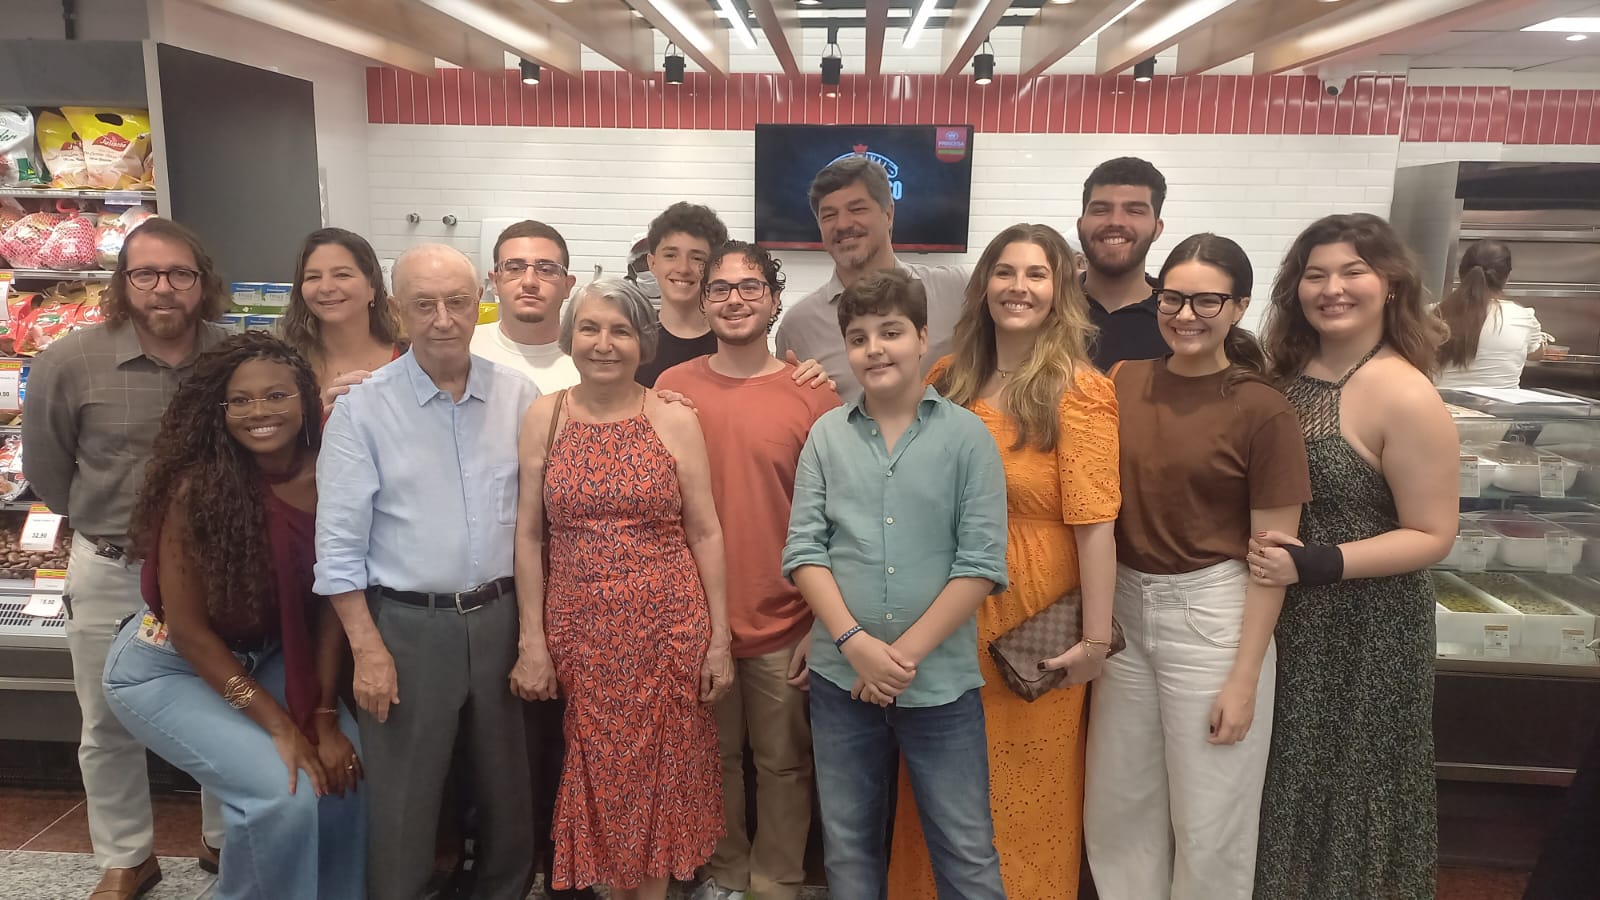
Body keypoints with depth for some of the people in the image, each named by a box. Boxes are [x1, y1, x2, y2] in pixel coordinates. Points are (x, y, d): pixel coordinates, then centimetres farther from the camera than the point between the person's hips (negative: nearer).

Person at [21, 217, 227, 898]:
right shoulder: (70, 362, -12)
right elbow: (44, 468, 2)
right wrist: (98, 519, 10)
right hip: (109, 572, 0)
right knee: (108, 728, 13)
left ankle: (224, 839, 36)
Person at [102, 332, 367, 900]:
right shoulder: (197, 487, -26)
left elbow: (330, 600, -8)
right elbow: (187, 629, -20)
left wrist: (325, 717, -11)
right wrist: (281, 726, -20)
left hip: (262, 658, 5)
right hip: (167, 669, -4)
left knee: (347, 765, -8)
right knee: (284, 790, -19)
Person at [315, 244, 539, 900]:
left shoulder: (519, 398, 1)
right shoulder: (362, 410, -6)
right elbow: (339, 544, -5)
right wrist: (369, 650, -9)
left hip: (500, 618, 3)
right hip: (406, 625, -2)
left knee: (509, 793, 17)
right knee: (402, 805, 10)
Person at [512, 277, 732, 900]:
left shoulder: (676, 420, -1)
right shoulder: (544, 417, 1)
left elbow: (705, 533, 0)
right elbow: (528, 534, 2)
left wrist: (719, 640, -1)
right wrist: (533, 641, -1)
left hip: (668, 626, -1)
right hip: (579, 631, 1)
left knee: (660, 775, 9)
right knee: (600, 775, 11)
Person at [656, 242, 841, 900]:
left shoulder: (812, 395, -5)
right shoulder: (672, 389, 0)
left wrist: (822, 623, -4)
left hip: (783, 624, -1)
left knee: (783, 762, 11)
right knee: (714, 758, 16)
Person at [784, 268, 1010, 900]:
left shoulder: (967, 436, -4)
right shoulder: (826, 435, 3)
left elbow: (981, 562, -8)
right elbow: (804, 551, 0)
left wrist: (906, 653, -13)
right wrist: (855, 642, -13)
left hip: (941, 681, -2)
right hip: (841, 678, 2)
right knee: (848, 846, 16)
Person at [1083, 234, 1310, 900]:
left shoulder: (1263, 412, -11)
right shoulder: (1124, 382, 2)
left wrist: (1244, 677, -10)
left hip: (1212, 615, -4)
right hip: (1124, 607, 5)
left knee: (1208, 821, 10)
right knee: (1117, 807, 17)